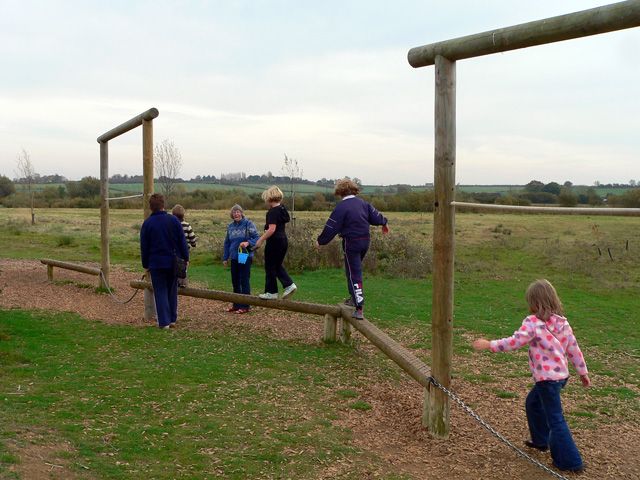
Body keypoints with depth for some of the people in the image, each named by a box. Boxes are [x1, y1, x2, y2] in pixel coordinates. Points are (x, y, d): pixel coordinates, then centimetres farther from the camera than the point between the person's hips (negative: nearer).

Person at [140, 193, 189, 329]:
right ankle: (172, 319, 20)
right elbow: (182, 241, 0)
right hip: (173, 262, 2)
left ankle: (164, 322, -1)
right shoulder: (173, 220, -3)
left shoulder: (147, 223, -4)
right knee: (172, 291, 15)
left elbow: (144, 247, 1)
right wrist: (185, 258, 9)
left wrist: (145, 264, 11)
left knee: (160, 292, 3)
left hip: (156, 263, -2)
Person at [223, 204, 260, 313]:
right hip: (234, 258, 6)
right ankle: (236, 304, 23)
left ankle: (245, 306, 5)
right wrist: (225, 257, 15)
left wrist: (248, 243, -29)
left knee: (244, 281, -2)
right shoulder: (230, 226, 11)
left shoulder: (248, 224, -6)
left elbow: (256, 237, -11)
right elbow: (227, 242, 17)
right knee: (235, 281, 11)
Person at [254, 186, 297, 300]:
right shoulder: (282, 209, 10)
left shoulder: (273, 211, -17)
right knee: (278, 266, 18)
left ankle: (271, 292, 11)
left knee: (270, 267, 4)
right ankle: (289, 285, 6)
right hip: (283, 240, 9)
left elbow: (271, 229, -24)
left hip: (274, 242, -9)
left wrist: (260, 240, -17)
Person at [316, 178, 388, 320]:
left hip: (351, 243, -7)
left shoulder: (341, 207, -15)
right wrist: (384, 223, 38)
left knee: (354, 275, -4)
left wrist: (320, 241, 2)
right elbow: (375, 215, 16)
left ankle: (359, 309, -9)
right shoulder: (362, 203, 5)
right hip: (365, 240, 7)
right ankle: (355, 298, 37)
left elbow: (331, 228, -12)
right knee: (355, 269, 25)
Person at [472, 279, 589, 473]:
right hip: (560, 375, 8)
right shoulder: (562, 322, 3)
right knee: (533, 402, 28)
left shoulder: (533, 322, -18)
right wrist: (583, 371, 18)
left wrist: (489, 344, -13)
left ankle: (571, 462, 7)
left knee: (555, 419, 1)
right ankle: (541, 440, 42)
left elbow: (514, 342, -22)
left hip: (547, 378, -8)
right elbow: (574, 349, 8)